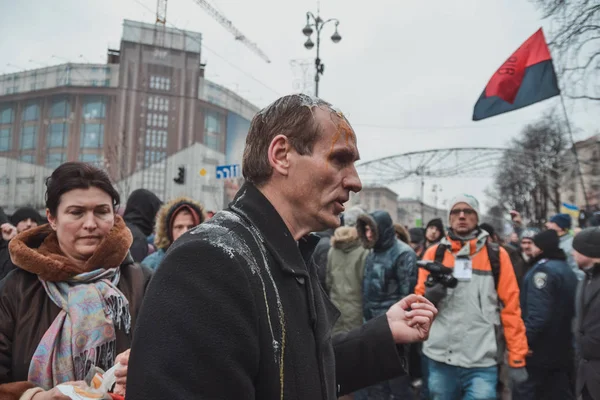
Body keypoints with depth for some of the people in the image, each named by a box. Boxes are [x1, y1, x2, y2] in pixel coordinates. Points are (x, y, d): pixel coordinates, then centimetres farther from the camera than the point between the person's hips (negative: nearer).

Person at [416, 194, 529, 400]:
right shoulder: (434, 253, 4)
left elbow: (511, 308, 1)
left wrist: (517, 359, -2)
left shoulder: (496, 255, 1)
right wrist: (429, 296, -15)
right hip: (440, 358, 2)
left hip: (482, 361, -2)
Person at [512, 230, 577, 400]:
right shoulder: (567, 270, 11)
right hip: (562, 349, 9)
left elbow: (538, 314, -26)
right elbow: (571, 310, 18)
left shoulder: (543, 270, -18)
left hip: (539, 350, -9)